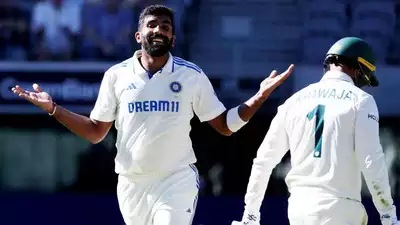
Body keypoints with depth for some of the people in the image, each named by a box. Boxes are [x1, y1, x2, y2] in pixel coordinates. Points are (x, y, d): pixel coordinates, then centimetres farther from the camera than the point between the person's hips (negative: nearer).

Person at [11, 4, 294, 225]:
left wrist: (260, 96, -11)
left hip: (177, 181, -2)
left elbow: (225, 125, 2)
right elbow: (95, 132, 8)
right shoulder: (117, 75, 3)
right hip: (131, 183, 2)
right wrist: (53, 108, -3)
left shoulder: (192, 76, 0)